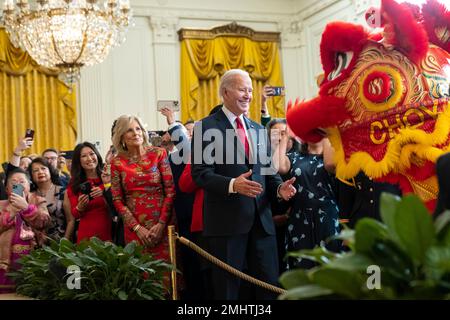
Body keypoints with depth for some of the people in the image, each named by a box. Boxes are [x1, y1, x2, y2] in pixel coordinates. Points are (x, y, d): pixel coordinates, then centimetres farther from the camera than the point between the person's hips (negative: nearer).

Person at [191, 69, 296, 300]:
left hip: (261, 218, 6)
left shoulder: (258, 129, 17)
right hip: (227, 220, -6)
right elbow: (200, 173, -12)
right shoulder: (206, 127, -4)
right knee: (228, 288, 6)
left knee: (270, 285, 9)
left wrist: (279, 188, -5)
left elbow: (267, 171, 17)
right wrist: (232, 184, -28)